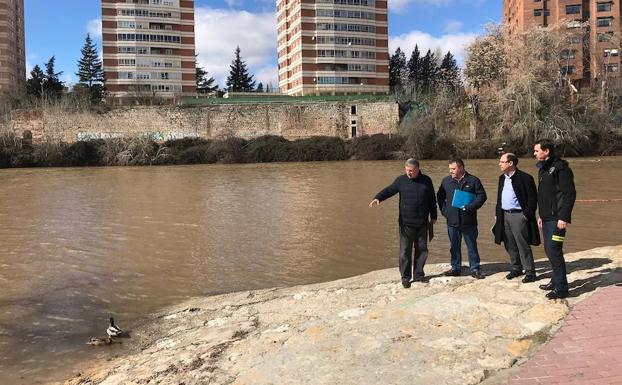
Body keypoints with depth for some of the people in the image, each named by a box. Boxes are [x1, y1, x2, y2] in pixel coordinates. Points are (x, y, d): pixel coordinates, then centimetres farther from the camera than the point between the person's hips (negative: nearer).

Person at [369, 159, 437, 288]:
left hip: (422, 223, 2)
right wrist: (378, 198, -26)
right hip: (406, 223, -2)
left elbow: (432, 200, 12)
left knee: (422, 249, 10)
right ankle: (405, 277, 9)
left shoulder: (426, 180, 5)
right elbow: (389, 190, -7)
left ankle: (419, 275, 23)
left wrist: (433, 216, 14)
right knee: (405, 251, 0)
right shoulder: (401, 180, 0)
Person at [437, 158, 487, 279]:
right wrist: (443, 210, 6)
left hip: (469, 221, -3)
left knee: (472, 246, 6)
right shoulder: (446, 181, 5)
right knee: (454, 246, 12)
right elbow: (440, 196, 17)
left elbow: (482, 196, -5)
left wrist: (470, 207, -15)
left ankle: (474, 269, 16)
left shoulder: (473, 180, -4)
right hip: (452, 220, 3)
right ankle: (456, 268, 23)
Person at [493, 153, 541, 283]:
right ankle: (516, 269, 26)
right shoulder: (502, 178, 12)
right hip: (504, 215, 7)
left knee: (523, 246, -3)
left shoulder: (525, 178, -11)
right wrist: (498, 213, 13)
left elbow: (532, 199, -11)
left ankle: (530, 272, 6)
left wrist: (527, 215, -14)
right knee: (510, 245, 13)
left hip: (518, 215, -7)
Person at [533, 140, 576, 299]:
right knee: (549, 249, 15)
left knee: (554, 250, -10)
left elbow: (570, 194, -18)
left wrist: (564, 217, -21)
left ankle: (561, 288, -3)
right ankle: (556, 280, 27)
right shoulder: (543, 168, 15)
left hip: (557, 219, -9)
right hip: (547, 218, 9)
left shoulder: (560, 168, -13)